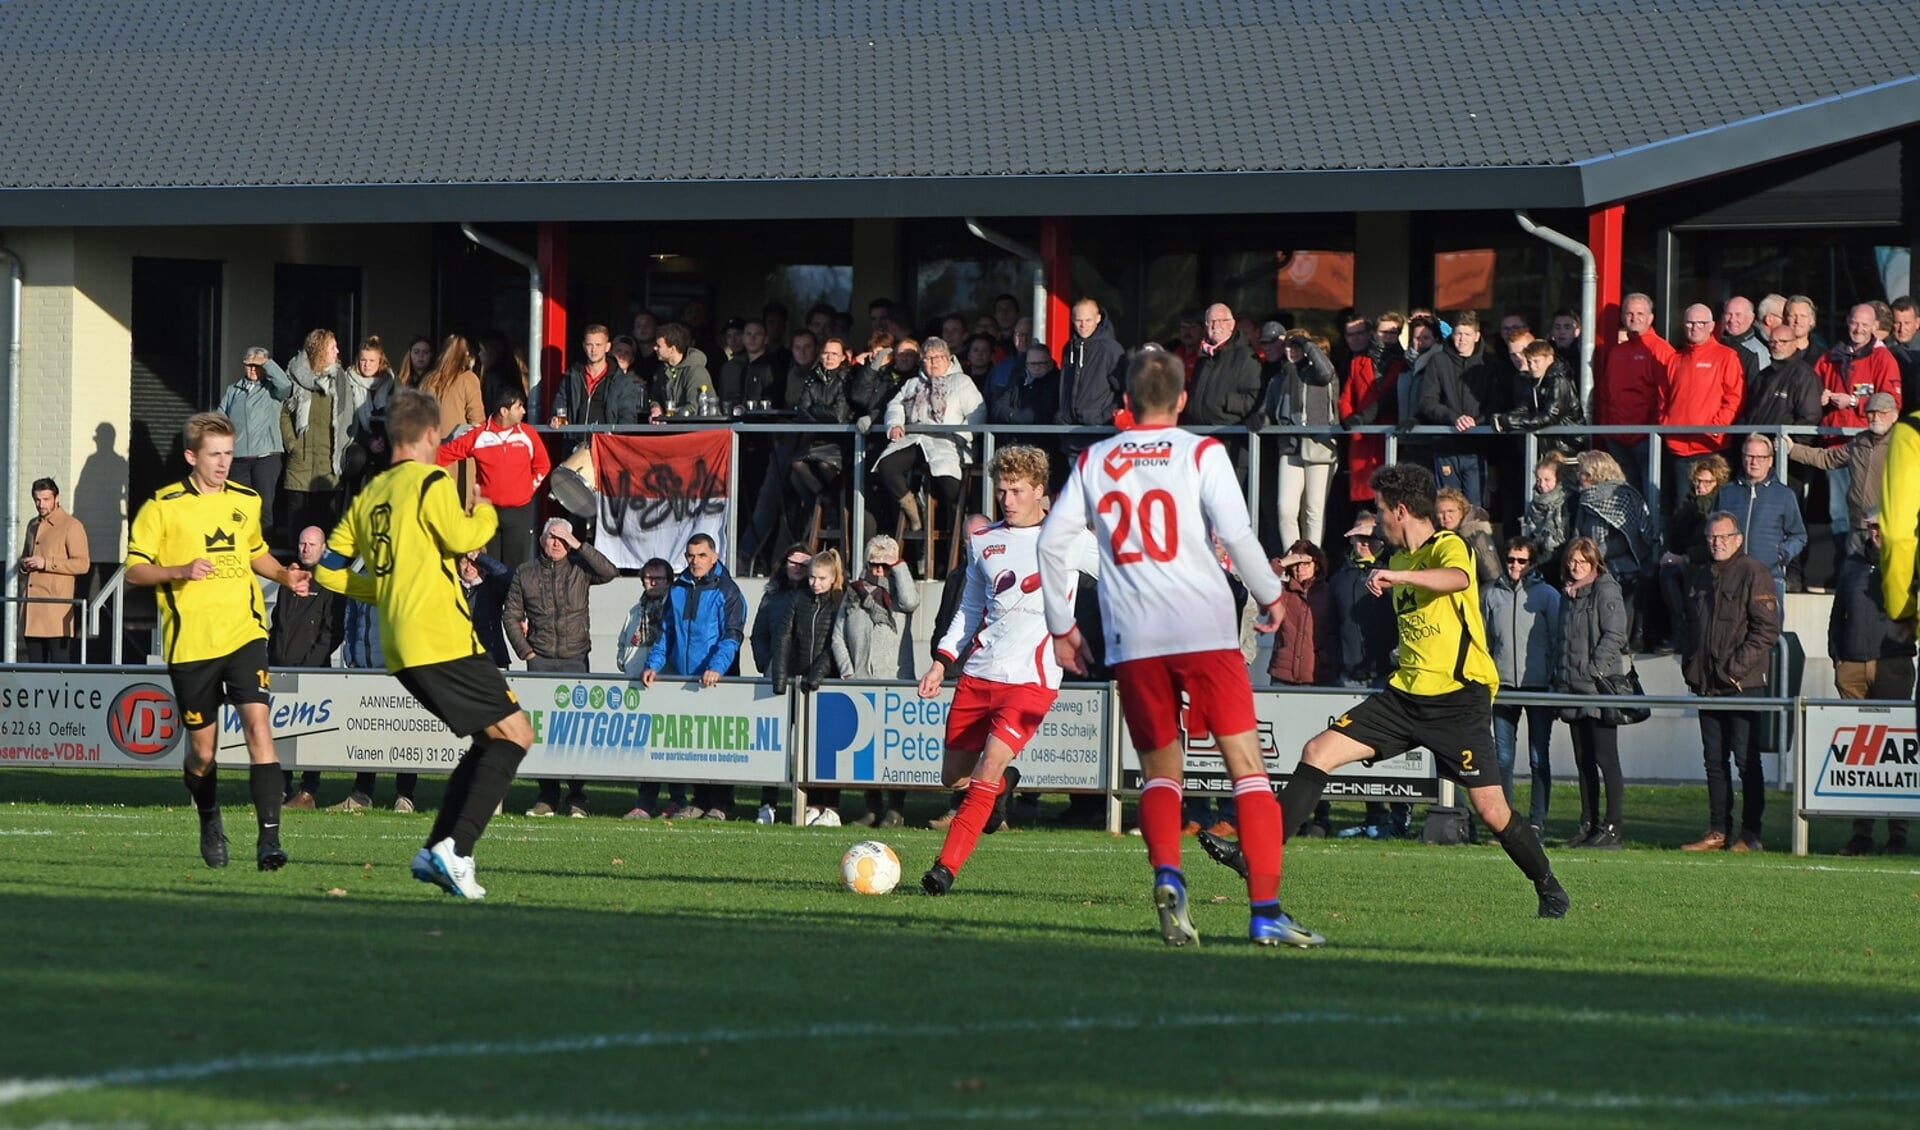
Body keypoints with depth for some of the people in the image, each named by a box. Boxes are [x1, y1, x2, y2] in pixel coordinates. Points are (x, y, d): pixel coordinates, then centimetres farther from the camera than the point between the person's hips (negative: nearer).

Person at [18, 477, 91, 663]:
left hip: (57, 604, -7)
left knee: (59, 661, -9)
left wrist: (46, 563, -17)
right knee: (35, 662, 6)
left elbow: (83, 564, -11)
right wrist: (23, 564, 6)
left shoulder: (71, 526, -4)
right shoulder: (33, 526, 19)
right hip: (32, 604, 7)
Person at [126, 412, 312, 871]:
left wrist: (284, 575, 8)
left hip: (244, 634, 2)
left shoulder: (246, 502, 10)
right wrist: (181, 570, -19)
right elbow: (134, 570, -3)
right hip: (190, 643, -2)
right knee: (202, 750, 8)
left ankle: (269, 837, -19)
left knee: (258, 726, -17)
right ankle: (210, 824, 37)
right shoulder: (163, 506, -3)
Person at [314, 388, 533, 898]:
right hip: (442, 639, -9)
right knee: (515, 733, -5)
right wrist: (485, 513, 0)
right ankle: (457, 849, -16)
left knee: (490, 739, 18)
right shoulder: (431, 482, -6)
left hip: (402, 648, 9)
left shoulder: (369, 495, 16)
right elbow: (460, 538, -21)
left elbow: (330, 569, 18)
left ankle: (435, 850, 10)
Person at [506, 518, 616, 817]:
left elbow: (610, 572, -14)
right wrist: (525, 651, 3)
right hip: (540, 659, 1)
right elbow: (511, 615, 12)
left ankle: (577, 797, 1)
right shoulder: (526, 572, 8)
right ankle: (547, 795, 4)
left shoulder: (580, 568, 4)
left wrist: (579, 546, -13)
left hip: (575, 658, -1)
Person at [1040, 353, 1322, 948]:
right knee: (1247, 767, 1)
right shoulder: (1201, 453, 2)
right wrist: (1269, 595, 7)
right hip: (1205, 627, -3)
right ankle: (1266, 911, -8)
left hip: (1131, 640, 3)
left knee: (1160, 771, 15)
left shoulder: (1094, 462, 12)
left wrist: (1061, 625, 17)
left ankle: (1166, 872, -13)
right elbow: (1236, 533, -8)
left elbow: (1053, 540, 8)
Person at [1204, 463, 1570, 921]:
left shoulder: (1448, 547, -11)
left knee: (1491, 811, -7)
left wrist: (1398, 575, -48)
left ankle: (1549, 889, 15)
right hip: (1406, 693, 8)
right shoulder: (1401, 557, 16)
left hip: (1458, 698, -8)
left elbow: (1458, 578, -37)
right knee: (1318, 752, -5)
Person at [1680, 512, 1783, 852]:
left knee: (1746, 759, -5)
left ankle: (1750, 834, -2)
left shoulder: (1754, 574, -6)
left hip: (1744, 685, -7)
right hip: (1707, 685, 7)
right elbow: (1691, 628, 25)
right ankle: (1718, 831, 13)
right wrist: (1690, 666, 11)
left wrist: (1737, 667, -16)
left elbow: (1767, 629, -12)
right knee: (1714, 760, 8)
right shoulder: (1702, 579, 17)